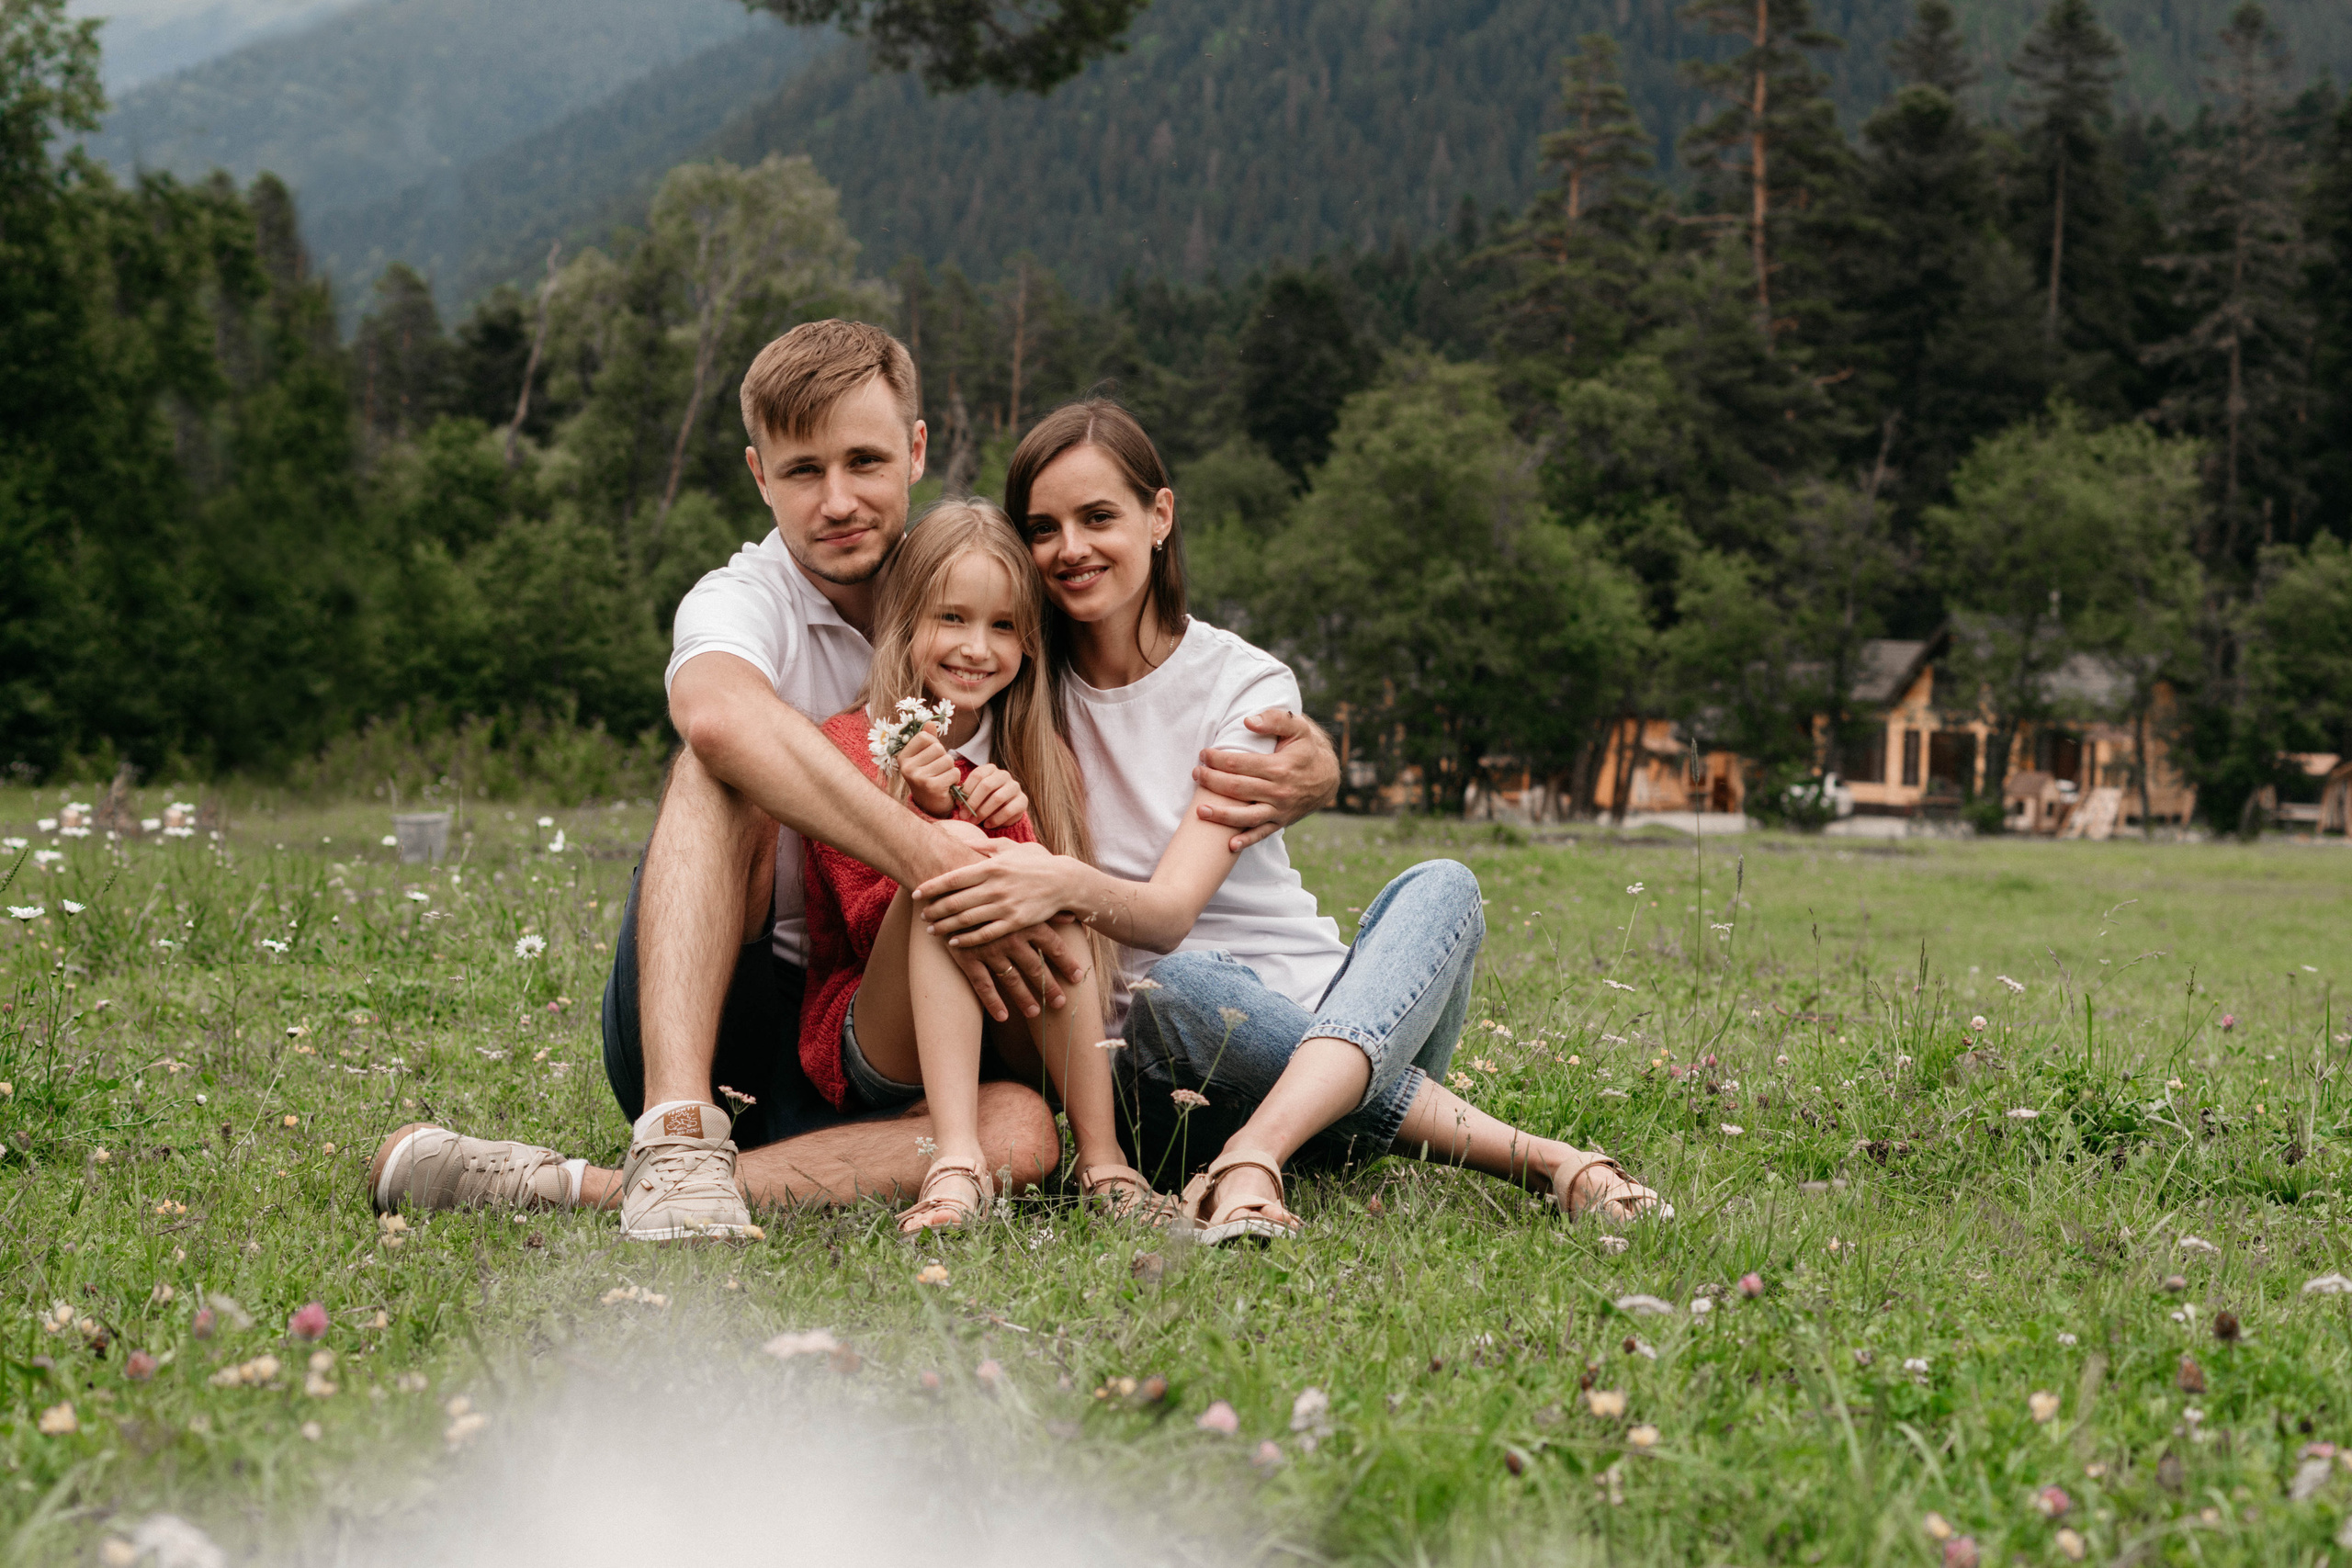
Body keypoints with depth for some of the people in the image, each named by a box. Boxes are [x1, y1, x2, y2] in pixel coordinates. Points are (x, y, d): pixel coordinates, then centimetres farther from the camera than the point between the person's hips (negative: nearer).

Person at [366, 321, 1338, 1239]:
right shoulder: (741, 601, -8)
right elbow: (721, 714, -36)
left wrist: (1306, 773, -18)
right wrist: (936, 866, -45)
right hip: (693, 1018, -3)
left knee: (1022, 1132, -30)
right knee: (722, 775, -26)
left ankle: (579, 1184, -34)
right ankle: (678, 1140, -40)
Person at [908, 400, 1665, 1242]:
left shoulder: (1249, 686, -5)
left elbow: (1170, 909, -20)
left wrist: (1072, 887, -44)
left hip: (1343, 1027, 1)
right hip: (1174, 1074, -1)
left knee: (1441, 885, -26)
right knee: (1176, 988, -35)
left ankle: (1252, 1159, -49)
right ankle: (1537, 1155, -33)